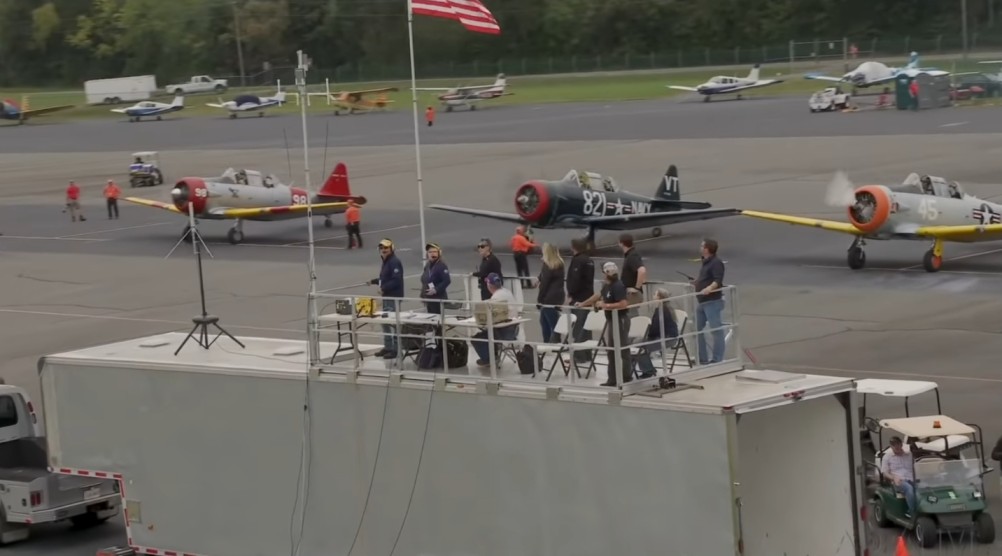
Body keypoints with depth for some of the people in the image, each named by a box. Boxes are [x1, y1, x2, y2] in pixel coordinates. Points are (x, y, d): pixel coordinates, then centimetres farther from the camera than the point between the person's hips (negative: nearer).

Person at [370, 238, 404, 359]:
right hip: (386, 296, 11)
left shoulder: (394, 262, -15)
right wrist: (374, 281, 19)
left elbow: (396, 280, -23)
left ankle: (395, 349, -5)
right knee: (385, 322, 15)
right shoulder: (385, 262, 17)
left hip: (394, 297, -11)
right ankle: (388, 347, 25)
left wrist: (383, 288, -25)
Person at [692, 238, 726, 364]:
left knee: (716, 330, -6)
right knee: (697, 329, 11)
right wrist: (696, 282, 40)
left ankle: (717, 359, -4)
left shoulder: (716, 263, -13)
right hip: (702, 301, 10)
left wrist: (710, 288, -41)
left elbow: (718, 281, -26)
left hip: (713, 301, -10)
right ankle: (702, 357, 18)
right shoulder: (706, 262, 15)